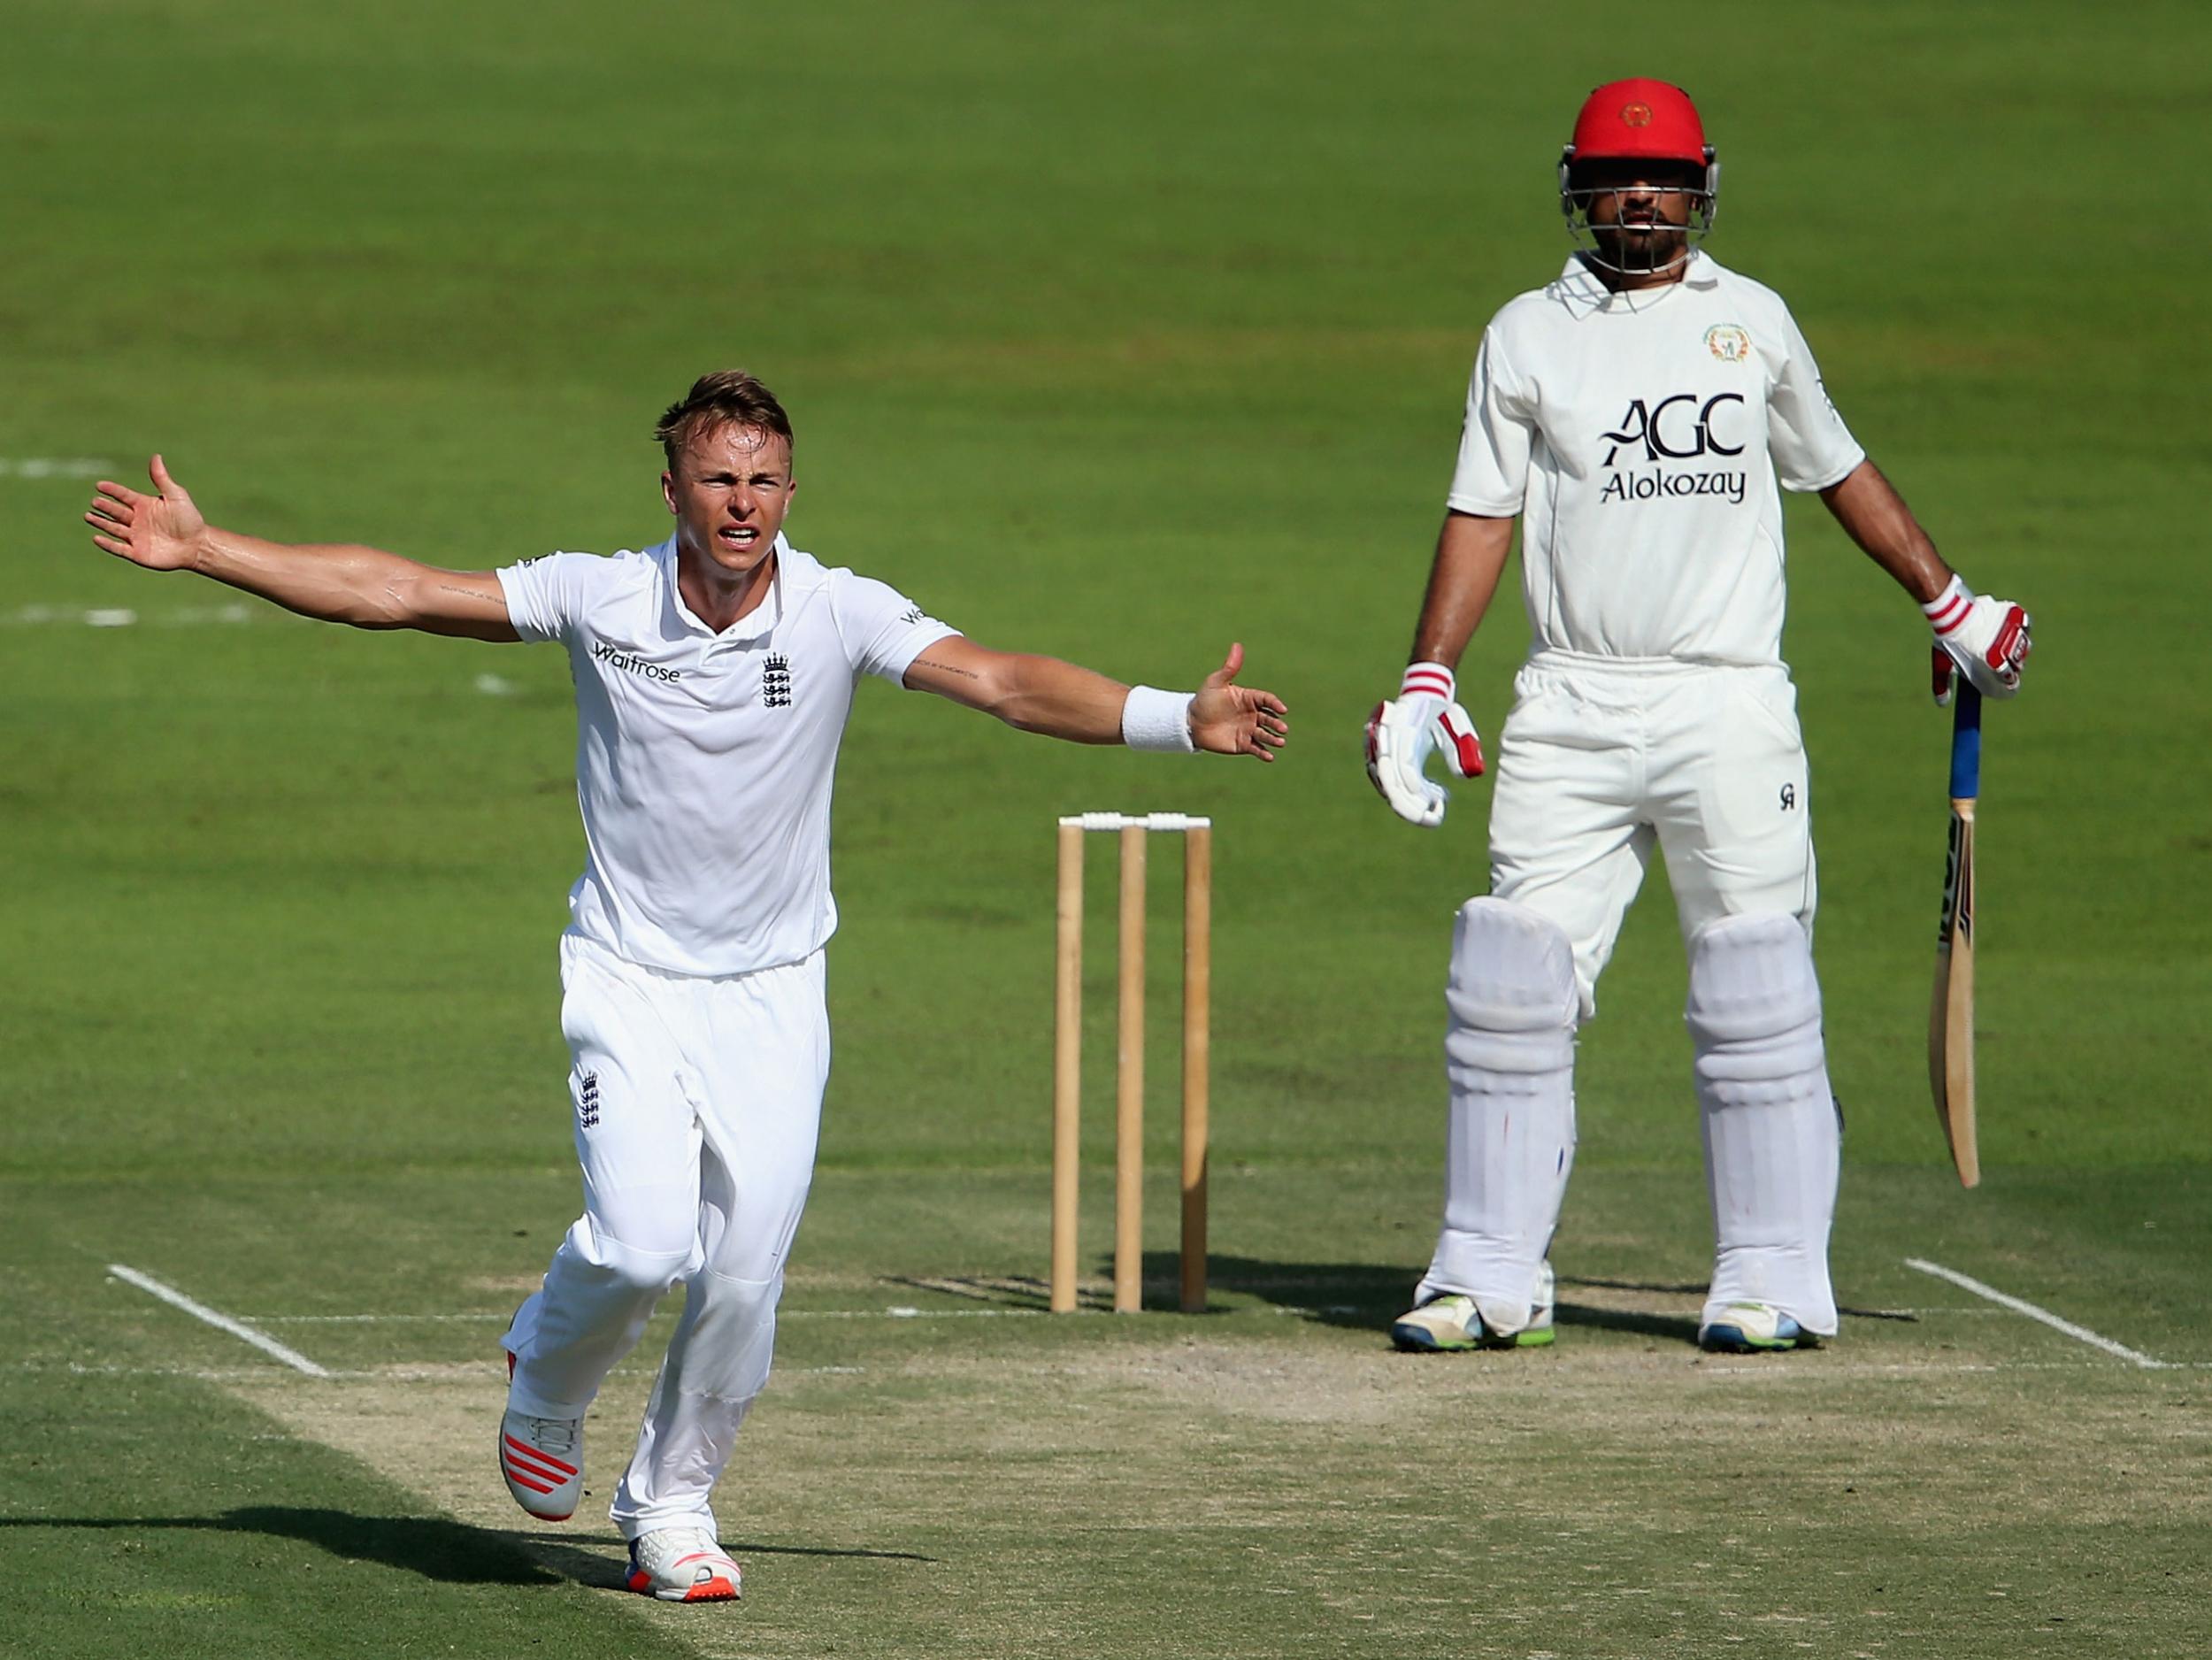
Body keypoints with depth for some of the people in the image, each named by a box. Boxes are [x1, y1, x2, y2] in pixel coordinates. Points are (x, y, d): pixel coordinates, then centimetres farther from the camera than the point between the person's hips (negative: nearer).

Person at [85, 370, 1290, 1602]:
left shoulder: (839, 613, -10)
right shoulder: (601, 598, -9)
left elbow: (1005, 683, -20)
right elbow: (395, 594, -4)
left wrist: (1181, 718, -34)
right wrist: (205, 551, -7)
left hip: (774, 994, 1)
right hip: (630, 980, -1)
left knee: (746, 1277, -6)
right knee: (644, 1240, -19)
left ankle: (672, 1507, 17)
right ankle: (547, 1383, 15)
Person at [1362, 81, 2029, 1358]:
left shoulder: (1752, 320, 10)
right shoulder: (1528, 335, 9)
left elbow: (1838, 470, 22)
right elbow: (1483, 517, 6)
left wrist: (1948, 603, 21)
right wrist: (1426, 682, -4)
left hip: (1728, 710, 0)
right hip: (1570, 714, 1)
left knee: (1757, 1000, -3)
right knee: (1513, 988, -4)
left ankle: (1775, 1280, 4)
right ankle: (1493, 1277, 2)